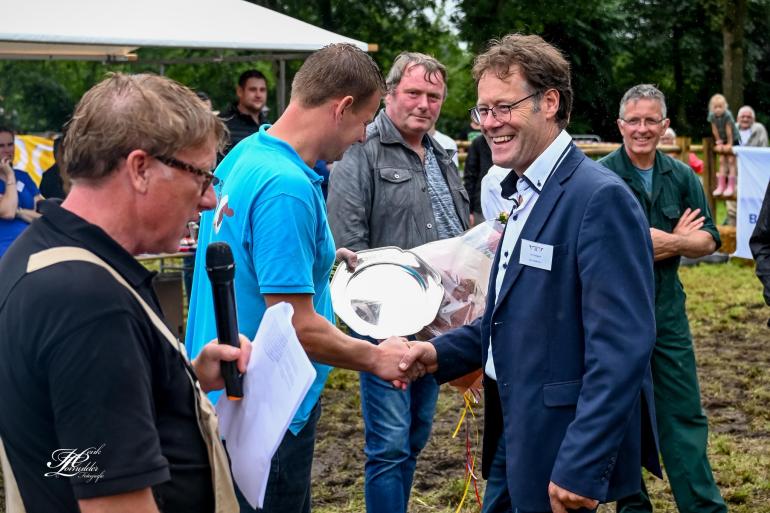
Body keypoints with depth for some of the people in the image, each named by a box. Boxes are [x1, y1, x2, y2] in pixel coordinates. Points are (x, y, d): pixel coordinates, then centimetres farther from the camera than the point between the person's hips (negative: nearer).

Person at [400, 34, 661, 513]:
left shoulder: (600, 198, -19)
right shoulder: (526, 194, 10)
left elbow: (622, 346, -24)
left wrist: (581, 468, -26)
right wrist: (442, 352, 4)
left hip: (563, 444, -9)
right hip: (512, 435, 9)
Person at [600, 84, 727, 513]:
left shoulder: (681, 176, 6)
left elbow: (707, 241, 2)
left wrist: (664, 242, -15)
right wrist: (678, 238, -9)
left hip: (667, 310, 4)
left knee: (685, 414, 5)